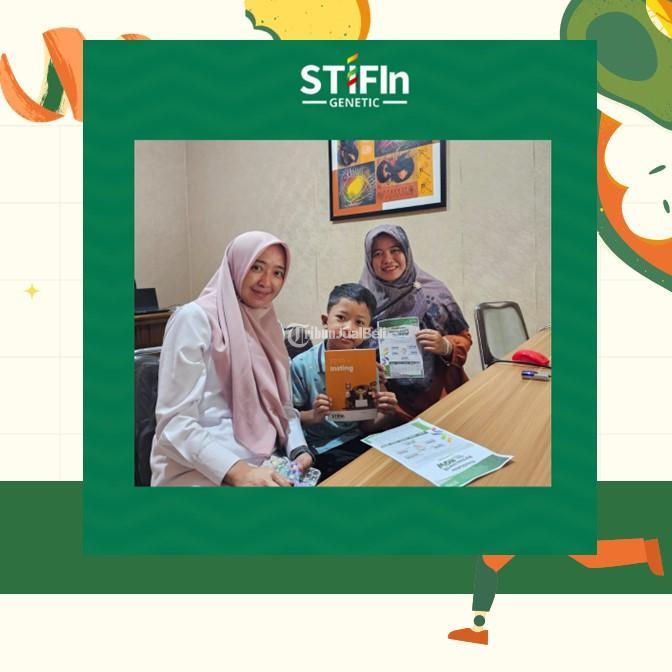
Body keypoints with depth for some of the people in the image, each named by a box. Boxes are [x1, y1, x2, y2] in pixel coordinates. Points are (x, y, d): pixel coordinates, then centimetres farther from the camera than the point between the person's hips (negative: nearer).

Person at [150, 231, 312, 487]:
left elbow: (283, 406, 12)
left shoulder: (269, 326, 11)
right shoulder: (195, 318, -10)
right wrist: (238, 472, -25)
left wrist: (299, 450, -7)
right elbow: (174, 423, -15)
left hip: (265, 465, 7)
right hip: (202, 472, -7)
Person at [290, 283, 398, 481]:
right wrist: (313, 416, -24)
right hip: (323, 451, -4)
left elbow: (367, 426, 4)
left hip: (359, 441, 4)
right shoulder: (302, 365, -11)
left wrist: (386, 415, -16)